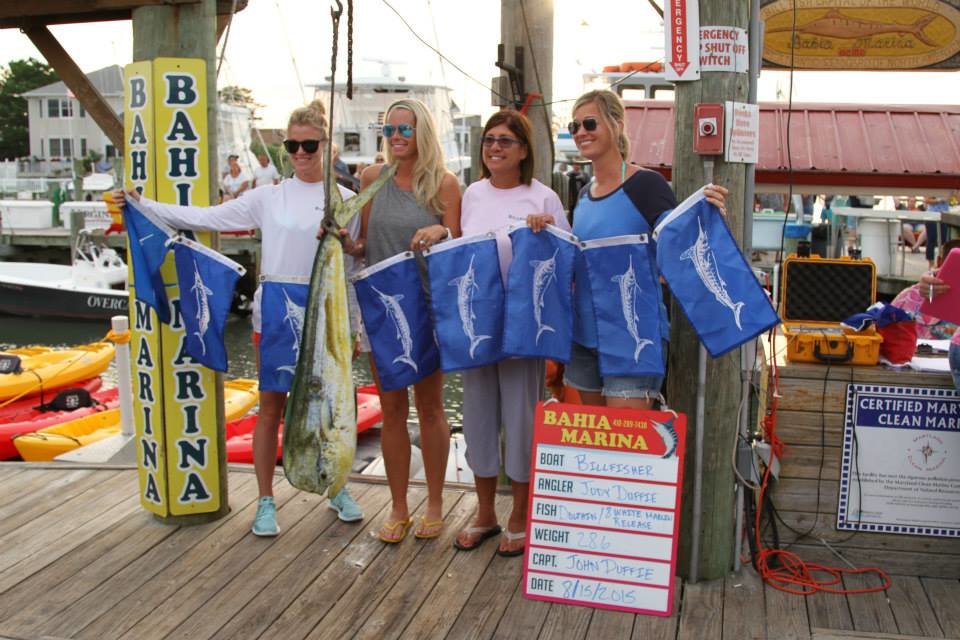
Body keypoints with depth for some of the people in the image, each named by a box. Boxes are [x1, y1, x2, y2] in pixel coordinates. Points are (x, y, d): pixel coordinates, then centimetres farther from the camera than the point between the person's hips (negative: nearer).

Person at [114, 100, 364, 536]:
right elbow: (205, 217, 0)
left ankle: (337, 489, 29)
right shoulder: (269, 197, 2)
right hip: (275, 312, 1)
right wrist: (141, 205, -5)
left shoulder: (345, 199, 0)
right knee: (271, 406, 6)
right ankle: (265, 502, 17)